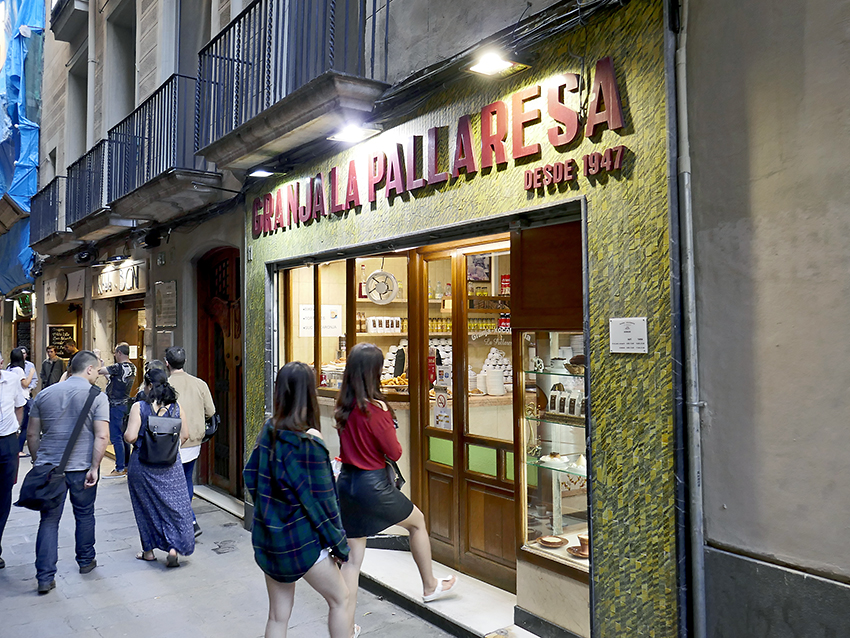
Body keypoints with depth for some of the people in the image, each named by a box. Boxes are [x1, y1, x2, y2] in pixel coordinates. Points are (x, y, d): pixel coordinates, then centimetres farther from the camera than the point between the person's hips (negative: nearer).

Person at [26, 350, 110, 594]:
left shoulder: (44, 395, 4)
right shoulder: (97, 396, -8)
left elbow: (32, 434, 8)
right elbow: (101, 436, -15)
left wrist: (38, 462, 18)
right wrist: (94, 468, -10)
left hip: (48, 466, 2)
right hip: (82, 467, -2)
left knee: (49, 521, 7)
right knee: (84, 515, 16)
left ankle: (45, 577, 6)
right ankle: (85, 561, 32)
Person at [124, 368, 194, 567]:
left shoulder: (139, 407, -12)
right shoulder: (176, 407, -2)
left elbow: (130, 437, -17)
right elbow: (184, 435, 4)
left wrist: (126, 435, 5)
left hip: (143, 465, -1)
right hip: (170, 466, 2)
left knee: (146, 507, 14)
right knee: (174, 505, 7)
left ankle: (148, 550, 25)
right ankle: (174, 547, -6)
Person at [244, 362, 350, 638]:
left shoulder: (268, 431, -2)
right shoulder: (308, 442, -22)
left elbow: (251, 476, 8)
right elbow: (321, 500, -17)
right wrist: (339, 544, -7)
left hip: (268, 536, 7)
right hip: (301, 539, -7)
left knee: (278, 615, 17)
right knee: (340, 598, 15)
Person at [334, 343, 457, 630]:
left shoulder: (343, 406, 0)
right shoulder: (375, 408, -21)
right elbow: (394, 452, -14)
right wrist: (389, 425, 2)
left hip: (346, 481, 6)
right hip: (373, 484, -6)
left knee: (353, 558, 13)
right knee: (418, 522, 22)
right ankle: (430, 586, 40)